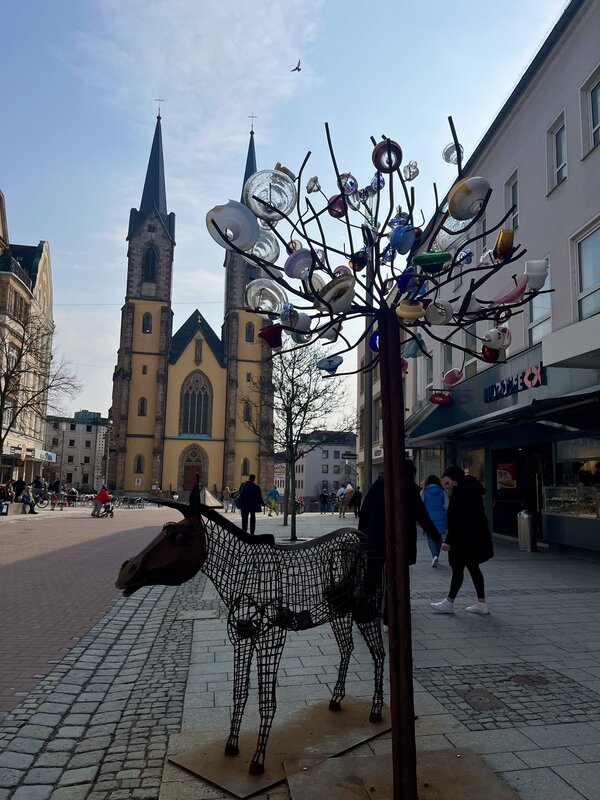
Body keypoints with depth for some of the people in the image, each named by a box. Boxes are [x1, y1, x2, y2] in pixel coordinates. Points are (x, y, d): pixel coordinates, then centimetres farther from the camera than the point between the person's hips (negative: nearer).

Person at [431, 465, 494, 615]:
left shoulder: (460, 493, -17)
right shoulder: (471, 489, 13)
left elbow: (457, 520, -22)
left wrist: (449, 540, -21)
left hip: (464, 539, -10)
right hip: (477, 537, 10)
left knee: (457, 568, -2)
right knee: (473, 568, 14)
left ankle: (449, 602, 6)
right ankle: (481, 603, 18)